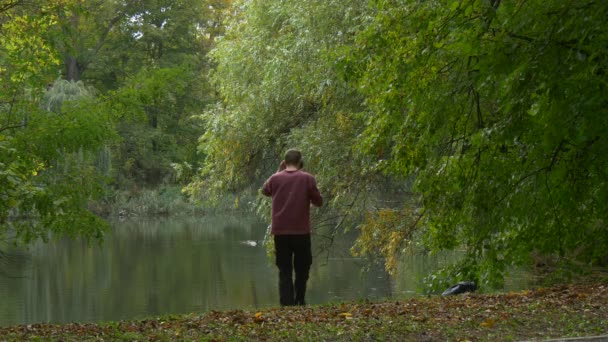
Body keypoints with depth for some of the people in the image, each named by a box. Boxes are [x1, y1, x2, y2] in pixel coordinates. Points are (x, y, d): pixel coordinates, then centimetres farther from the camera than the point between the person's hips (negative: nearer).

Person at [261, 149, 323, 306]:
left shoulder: (275, 178, 0)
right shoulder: (307, 178, -6)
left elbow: (265, 190, 22)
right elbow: (318, 202, 2)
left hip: (280, 232, 1)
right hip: (301, 232, -1)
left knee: (284, 271, 3)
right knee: (302, 269, 13)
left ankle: (287, 303, -5)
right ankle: (299, 301, 13)